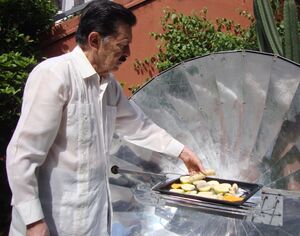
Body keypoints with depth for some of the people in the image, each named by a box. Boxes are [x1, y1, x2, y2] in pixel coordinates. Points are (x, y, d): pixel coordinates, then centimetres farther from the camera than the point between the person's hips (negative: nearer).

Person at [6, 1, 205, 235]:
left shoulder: (109, 83, 7)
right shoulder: (53, 75, -17)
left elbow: (138, 125, 19)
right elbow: (22, 154, -18)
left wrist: (182, 151, 21)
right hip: (54, 217, -7)